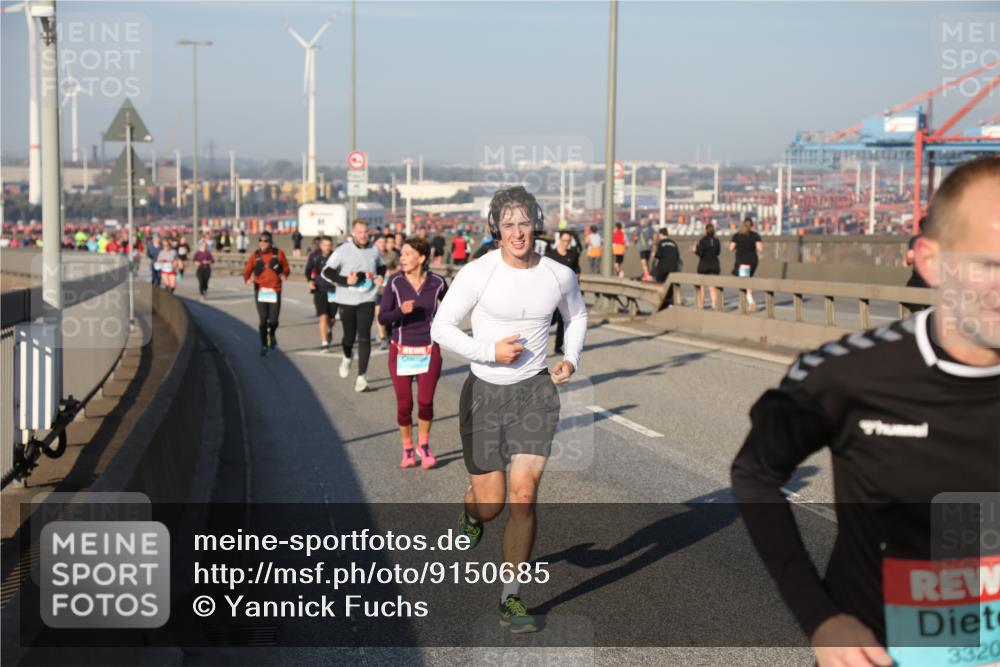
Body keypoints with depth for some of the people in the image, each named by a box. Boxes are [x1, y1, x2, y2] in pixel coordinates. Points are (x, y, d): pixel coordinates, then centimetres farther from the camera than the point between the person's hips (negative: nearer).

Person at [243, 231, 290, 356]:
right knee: (262, 320, -3)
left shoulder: (278, 253, 1)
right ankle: (264, 345, 14)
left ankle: (272, 334, 32)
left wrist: (284, 275, -14)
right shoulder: (255, 256, 1)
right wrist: (247, 278, -19)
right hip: (260, 291, 0)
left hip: (275, 291, 0)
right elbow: (247, 270, 1)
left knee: (273, 320, -3)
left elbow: (286, 268, 7)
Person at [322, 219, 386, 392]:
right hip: (346, 301, -1)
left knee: (364, 337, -9)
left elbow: (382, 266, 23)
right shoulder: (343, 250, -7)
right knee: (349, 336, 12)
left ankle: (362, 377, -5)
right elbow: (326, 271, -7)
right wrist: (345, 280, -19)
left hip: (367, 300, 1)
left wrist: (380, 276, 1)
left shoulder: (374, 250, 3)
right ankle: (347, 358, 47)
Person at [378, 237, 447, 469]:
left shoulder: (437, 283, -4)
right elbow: (382, 318, -8)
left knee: (425, 401, -8)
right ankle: (407, 450, 22)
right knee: (404, 404, 2)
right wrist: (401, 311, -24)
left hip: (429, 351, 0)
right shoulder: (395, 283, -6)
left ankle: (424, 444, 19)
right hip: (401, 351, 0)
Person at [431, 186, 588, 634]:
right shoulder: (478, 273, -13)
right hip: (484, 393, -1)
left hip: (535, 393, 1)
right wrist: (491, 353, -18)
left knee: (524, 496, -10)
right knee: (491, 504, 5)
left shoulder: (560, 276, -3)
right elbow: (440, 327, -8)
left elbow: (576, 315, 18)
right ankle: (472, 509, 46)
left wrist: (571, 359, 2)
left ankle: (511, 598, 5)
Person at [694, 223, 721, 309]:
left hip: (703, 266, -3)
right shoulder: (716, 241, 0)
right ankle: (714, 305, -8)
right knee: (712, 287, 5)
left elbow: (700, 253, -16)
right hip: (714, 266, 3)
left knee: (702, 286, 10)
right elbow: (718, 252, 8)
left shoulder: (702, 240, -13)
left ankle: (700, 305, 13)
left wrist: (696, 249, 2)